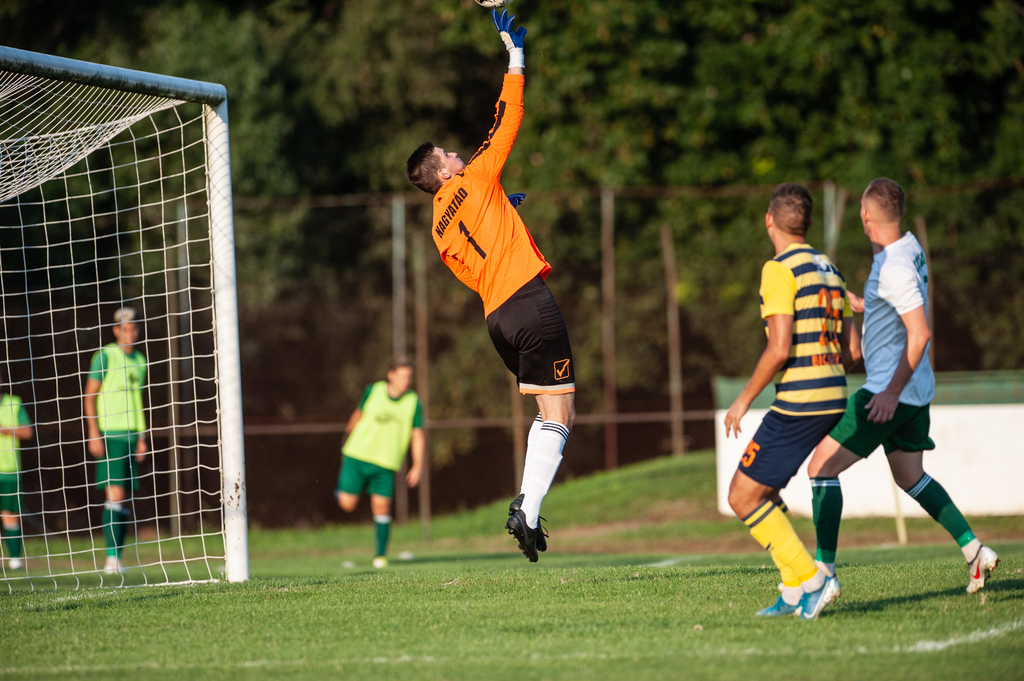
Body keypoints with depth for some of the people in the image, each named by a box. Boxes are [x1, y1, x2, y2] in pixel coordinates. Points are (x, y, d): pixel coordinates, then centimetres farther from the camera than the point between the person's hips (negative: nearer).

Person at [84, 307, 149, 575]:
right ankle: (111, 557, -16)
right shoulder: (105, 356, -3)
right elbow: (89, 395, -4)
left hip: (131, 434, 6)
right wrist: (93, 433, -11)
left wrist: (141, 438, 18)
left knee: (123, 500, 5)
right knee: (114, 494, -14)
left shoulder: (139, 361, 15)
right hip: (109, 434, -6)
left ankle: (118, 558, 7)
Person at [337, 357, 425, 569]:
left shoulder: (413, 402, -2)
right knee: (347, 504, -5)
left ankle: (381, 554, 6)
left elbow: (418, 436, 0)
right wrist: (349, 435, 27)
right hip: (358, 455, 0)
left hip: (386, 463, 0)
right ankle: (343, 484, 30)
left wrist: (417, 467, -8)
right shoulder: (373, 391, -3)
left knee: (381, 506, -7)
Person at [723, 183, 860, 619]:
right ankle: (795, 594, 12)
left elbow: (780, 349, -18)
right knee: (762, 491, 18)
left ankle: (809, 579, -9)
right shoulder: (829, 270, 15)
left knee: (743, 496, -1)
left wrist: (744, 399, -7)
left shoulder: (780, 270, -11)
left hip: (797, 404, -9)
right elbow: (851, 350, 15)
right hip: (834, 401, 9)